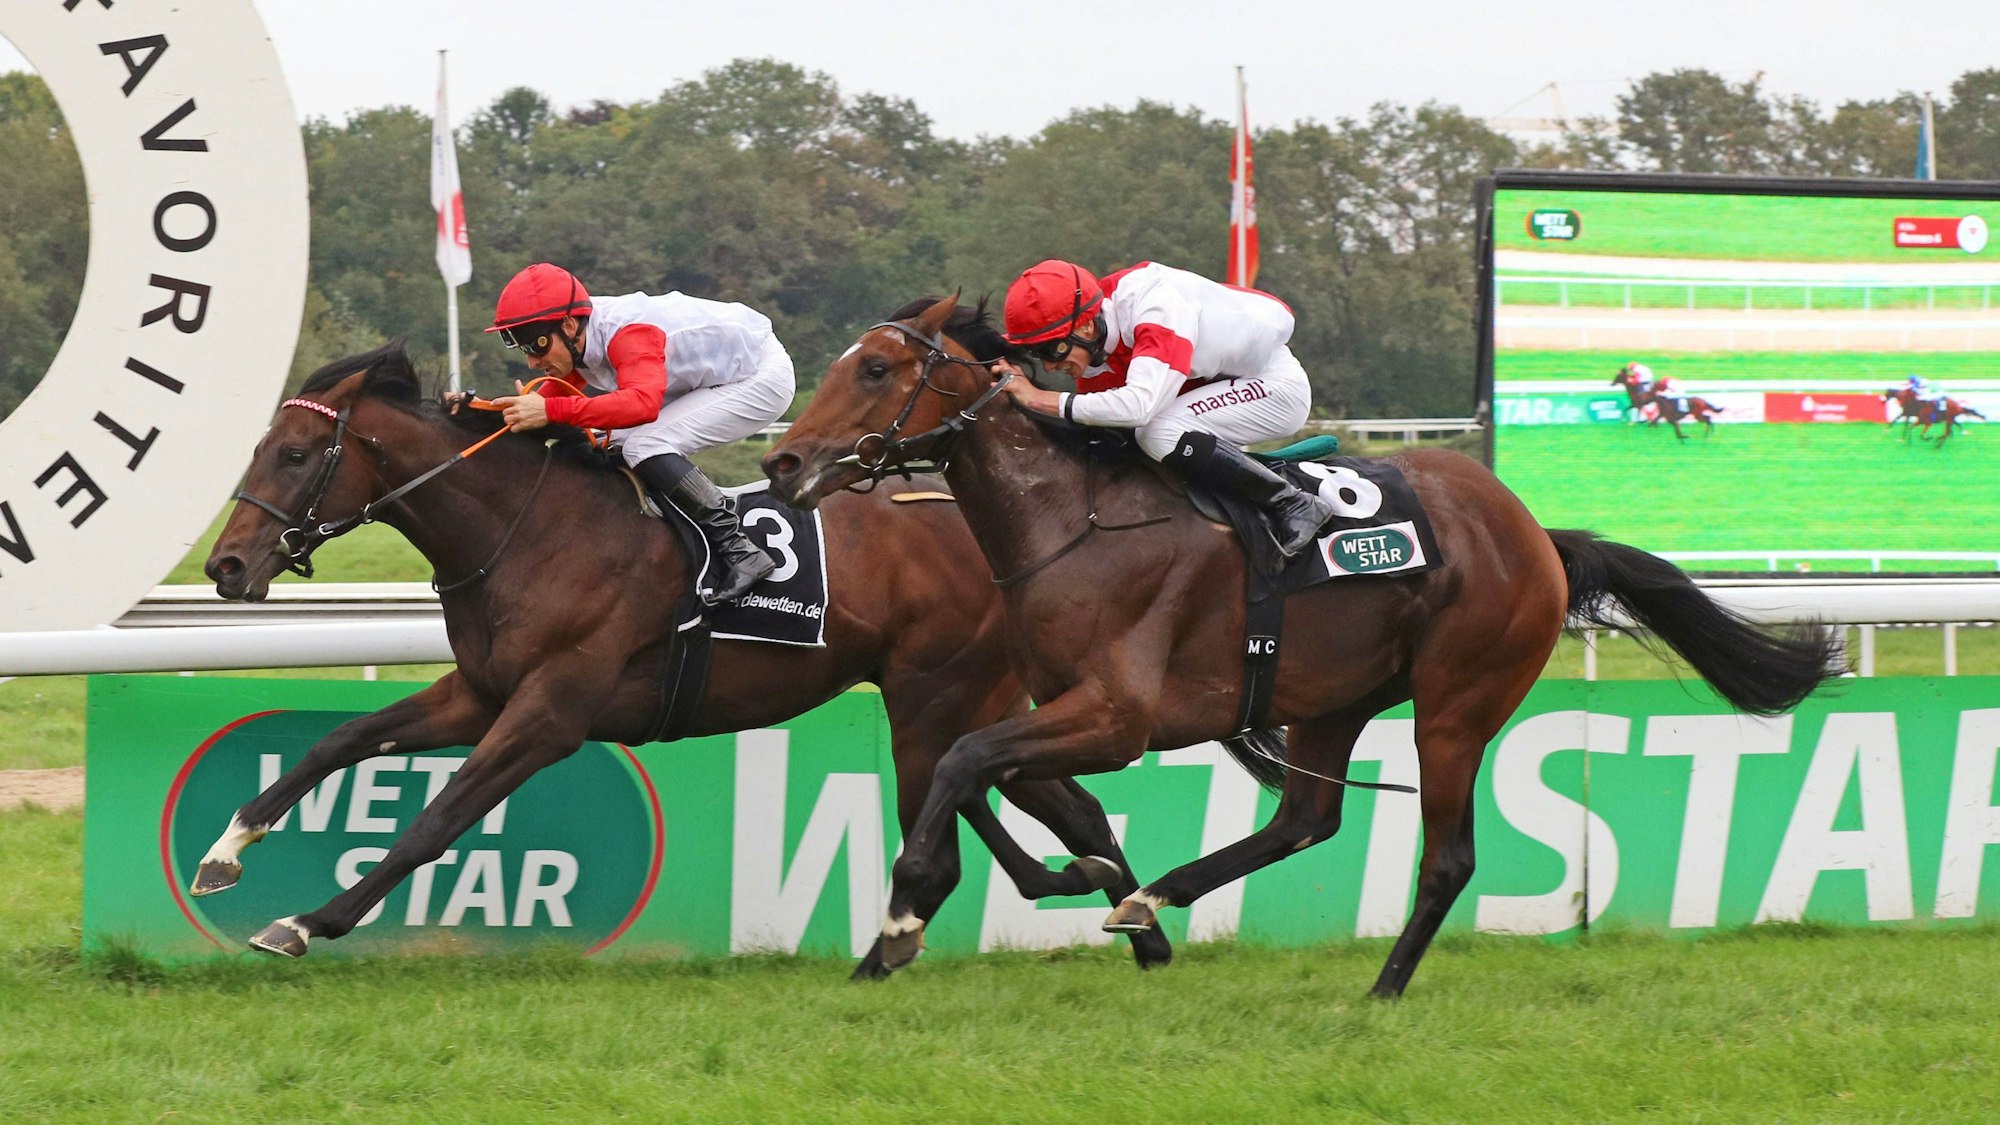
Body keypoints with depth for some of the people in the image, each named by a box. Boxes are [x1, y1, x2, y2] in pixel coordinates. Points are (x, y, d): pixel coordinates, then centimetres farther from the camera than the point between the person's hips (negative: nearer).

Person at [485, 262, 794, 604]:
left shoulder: (625, 333, -33)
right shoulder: (575, 340, -5)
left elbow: (644, 403, -50)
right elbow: (547, 402, 2)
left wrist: (551, 410, -54)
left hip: (762, 378, -10)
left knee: (645, 445, -25)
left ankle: (738, 552, -19)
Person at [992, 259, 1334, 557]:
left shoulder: (1154, 306, -33)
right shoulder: (1093, 343, -7)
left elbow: (1139, 404, -44)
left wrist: (1040, 399, -40)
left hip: (1278, 385, -9)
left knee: (1160, 433, -28)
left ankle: (1293, 505, -15)